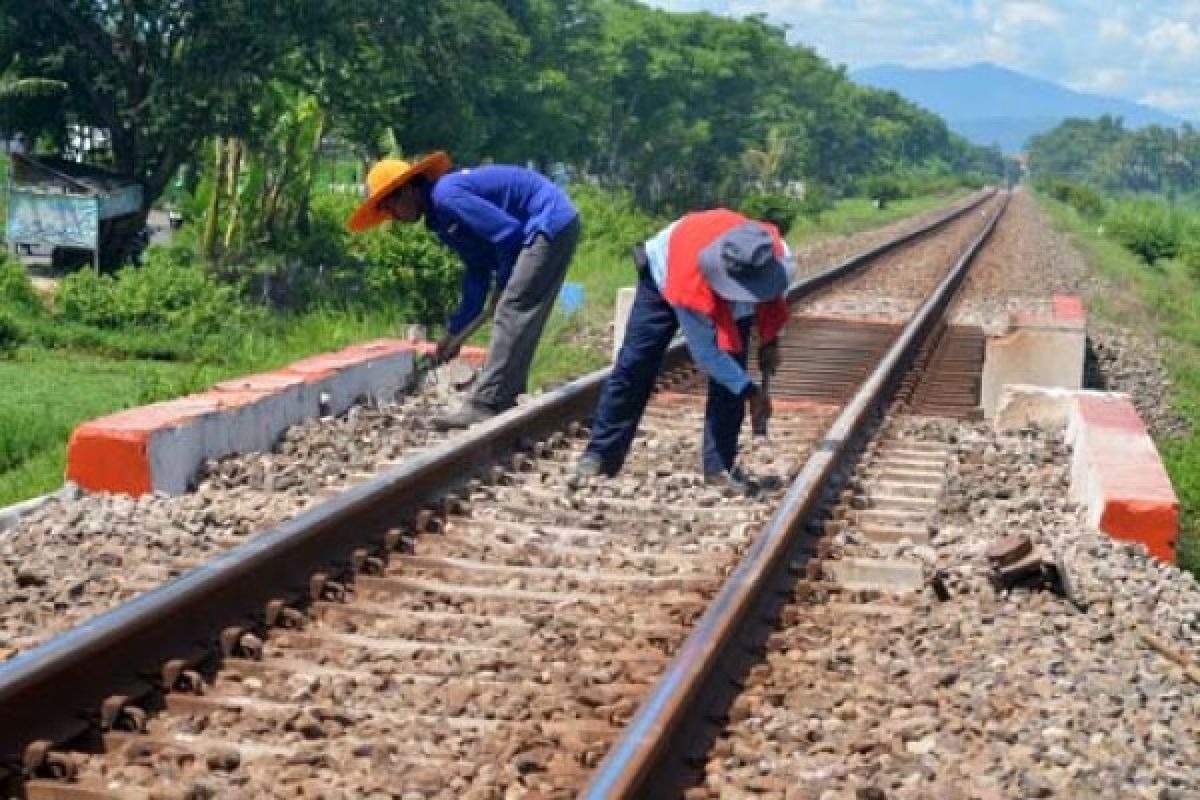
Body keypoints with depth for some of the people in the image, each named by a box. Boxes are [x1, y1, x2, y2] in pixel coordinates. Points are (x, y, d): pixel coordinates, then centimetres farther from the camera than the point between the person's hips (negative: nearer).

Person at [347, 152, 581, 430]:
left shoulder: (446, 195, -17)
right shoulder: (440, 215, 14)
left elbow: (507, 233, -21)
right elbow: (478, 270, 19)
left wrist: (502, 285, -5)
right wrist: (455, 330, 18)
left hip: (550, 223, -10)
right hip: (554, 227, 10)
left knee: (512, 312, -12)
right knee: (518, 317, 14)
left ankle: (485, 406, -12)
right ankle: (502, 401, 20)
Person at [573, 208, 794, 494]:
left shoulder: (775, 254, -35)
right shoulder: (692, 278, -48)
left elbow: (773, 294, -6)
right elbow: (705, 351, -37)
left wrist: (769, 340, -10)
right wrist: (749, 391, -34)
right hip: (664, 276, -3)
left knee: (730, 378, -11)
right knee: (633, 367, -9)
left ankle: (720, 464, -4)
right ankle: (600, 454, 0)